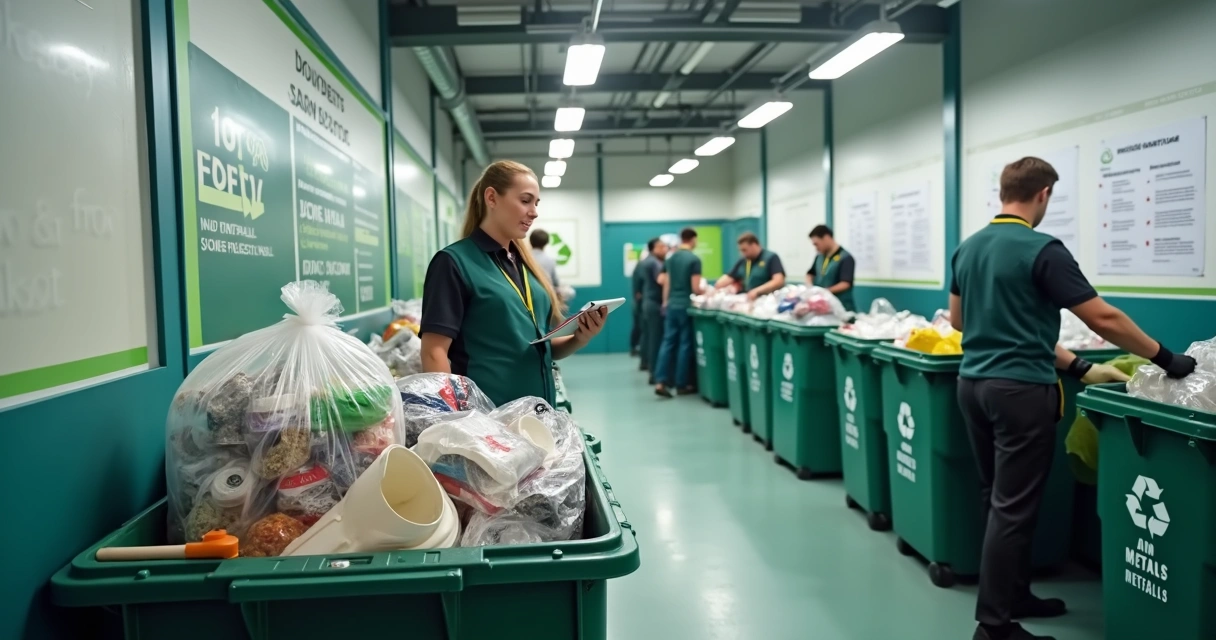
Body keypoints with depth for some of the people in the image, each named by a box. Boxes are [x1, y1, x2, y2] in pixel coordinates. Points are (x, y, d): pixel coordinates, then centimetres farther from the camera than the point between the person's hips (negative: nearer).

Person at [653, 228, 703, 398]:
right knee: (685, 343, 2)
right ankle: (682, 384, 8)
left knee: (668, 341, 6)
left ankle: (660, 382, -2)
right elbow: (695, 288, -14)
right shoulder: (694, 260, -11)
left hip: (671, 305, 6)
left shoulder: (670, 258, 9)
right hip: (686, 306, -6)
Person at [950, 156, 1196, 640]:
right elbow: (1104, 320, -12)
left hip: (973, 382, 8)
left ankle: (1014, 595, 29)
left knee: (997, 498, 17)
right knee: (1013, 507, -2)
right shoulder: (1043, 250, -13)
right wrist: (1164, 358, 1)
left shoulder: (967, 249, 9)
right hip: (1019, 389, -8)